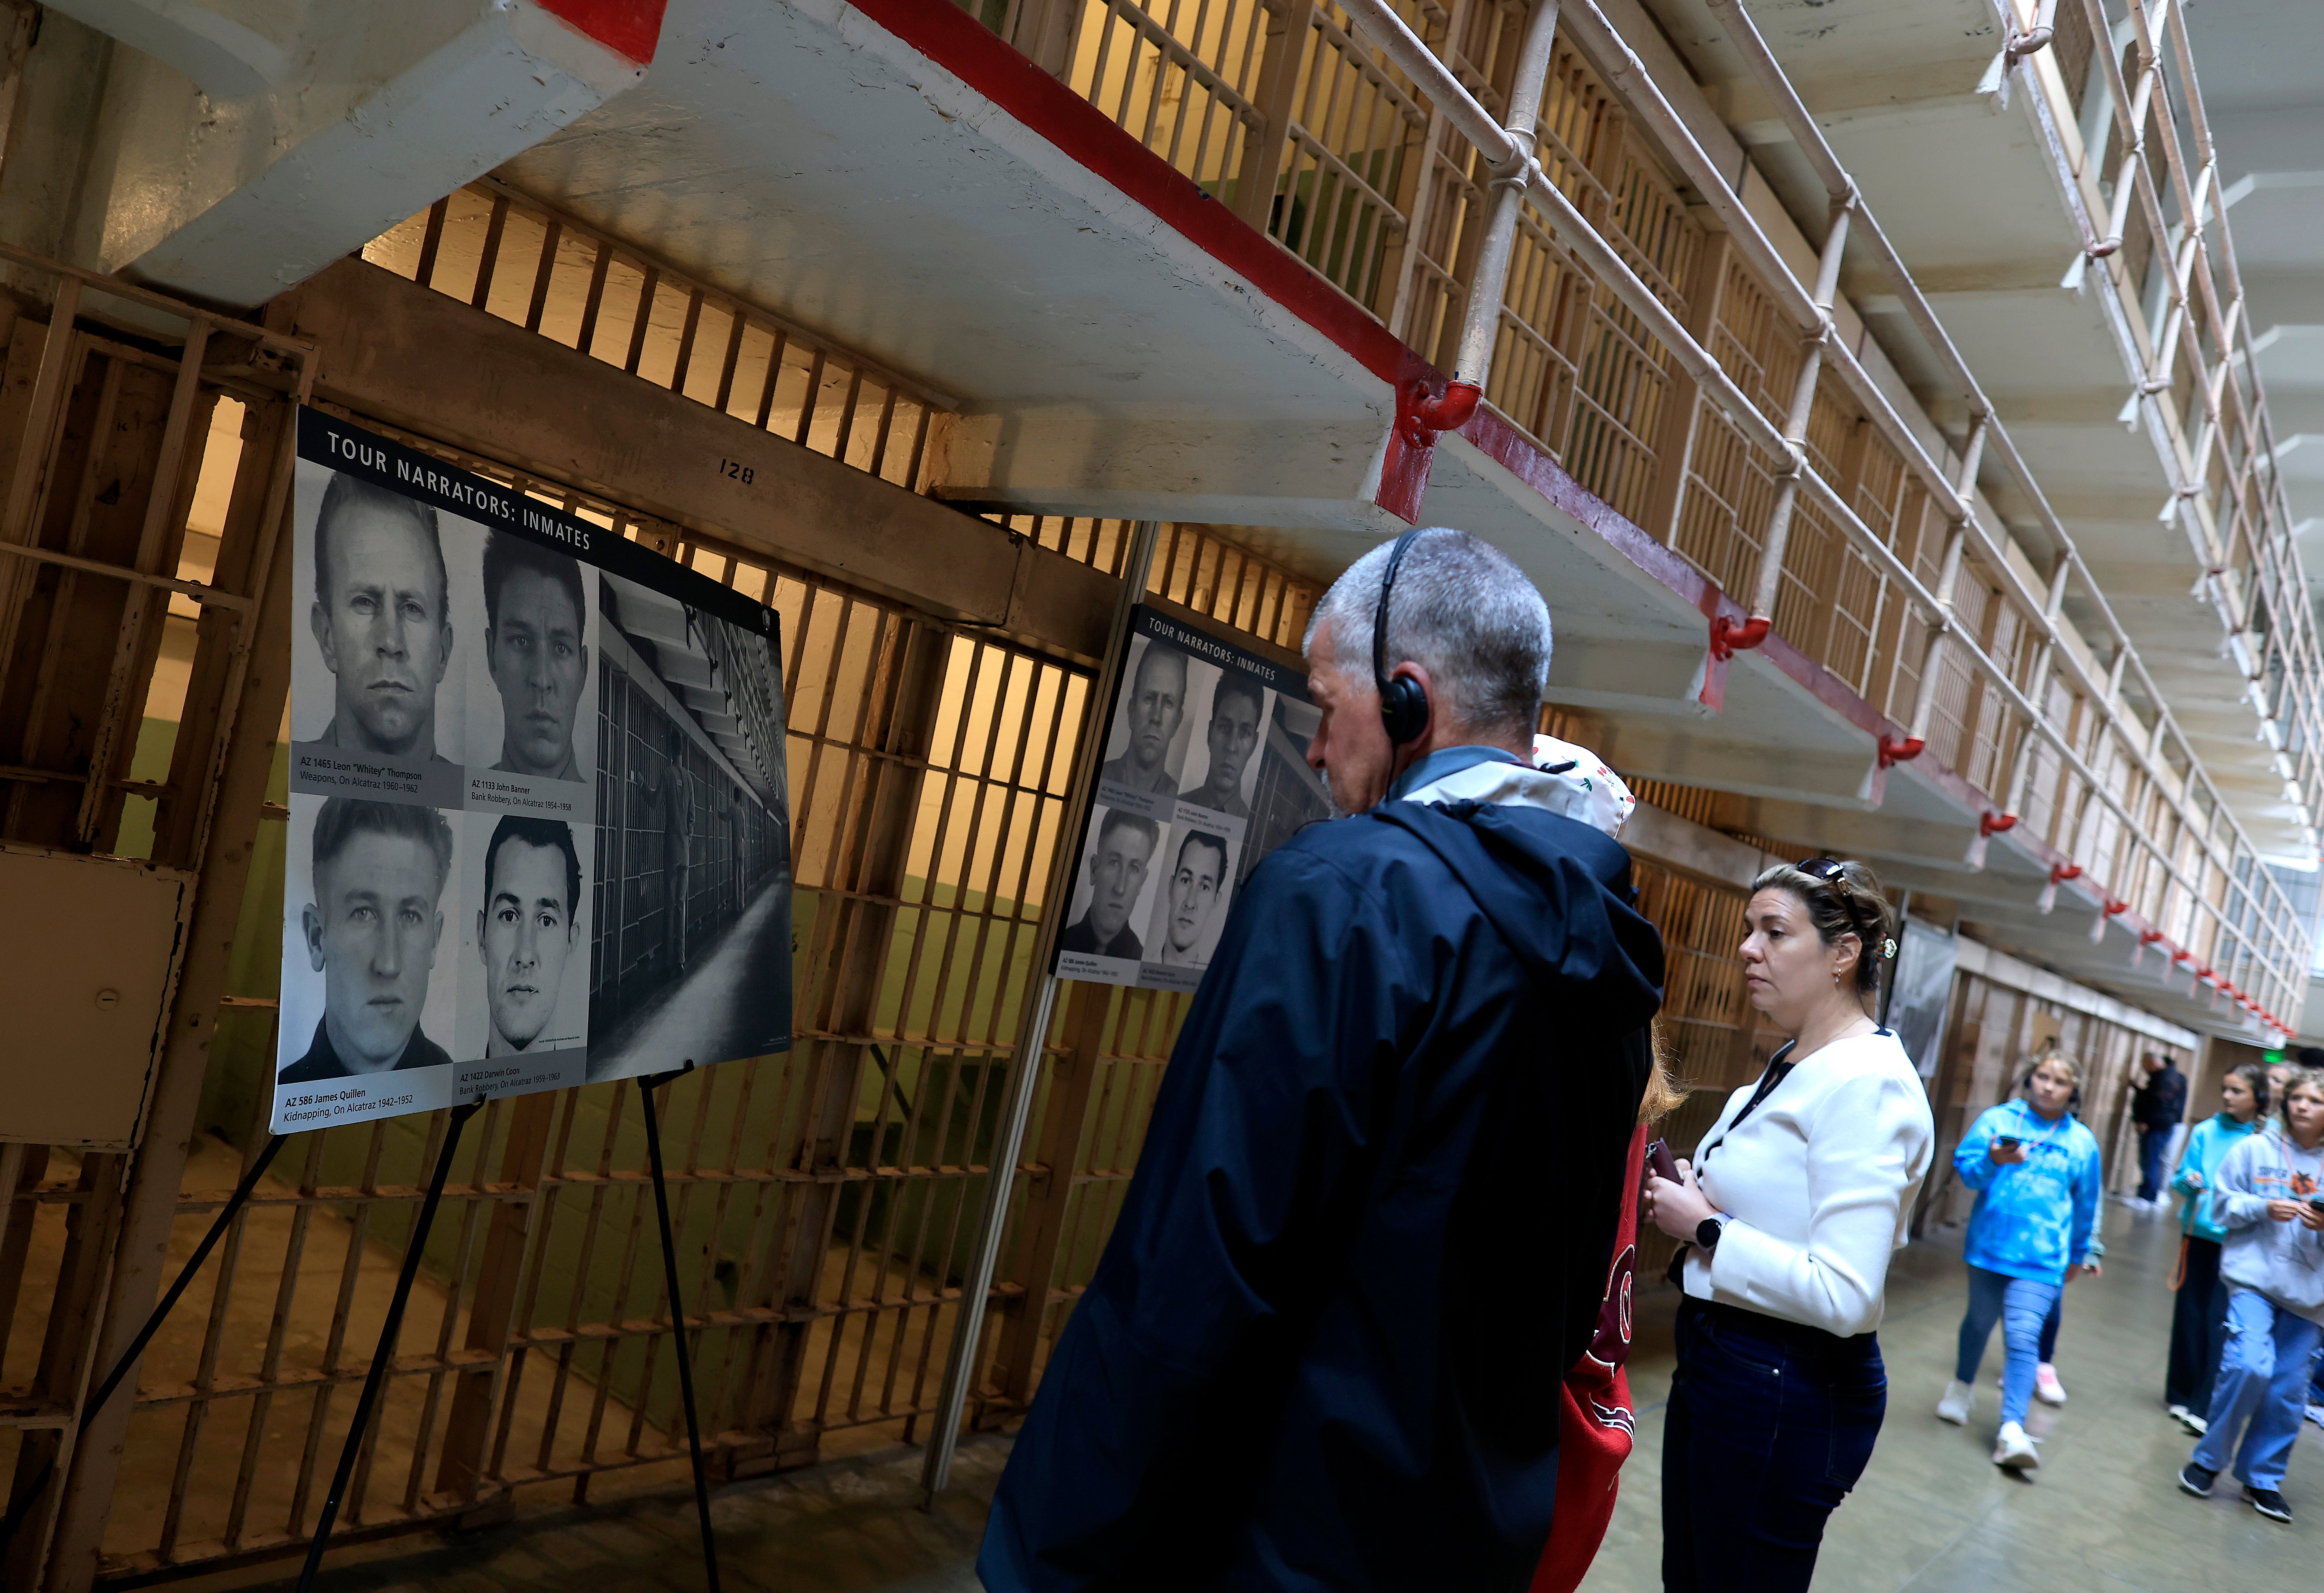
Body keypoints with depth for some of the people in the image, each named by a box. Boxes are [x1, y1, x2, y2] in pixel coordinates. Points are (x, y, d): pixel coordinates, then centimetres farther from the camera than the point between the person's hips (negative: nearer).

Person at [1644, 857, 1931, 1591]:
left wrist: (1705, 1227, -18)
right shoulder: (1788, 1066, 10)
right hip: (1714, 1361, 9)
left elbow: (1844, 1296, -27)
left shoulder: (1868, 1083, -21)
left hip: (1788, 1392, -9)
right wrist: (1689, 1197, 3)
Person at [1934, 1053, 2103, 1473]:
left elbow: (2085, 1205, 15)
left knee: (2024, 1336, -12)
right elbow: (1965, 1167, -8)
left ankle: (2012, 1430, -13)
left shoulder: (2082, 1142, 4)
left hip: (2041, 1258, -1)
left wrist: (2080, 1254, 23)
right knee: (1979, 1320, 16)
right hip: (1989, 1246, 1)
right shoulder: (1998, 1119, -1)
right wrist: (1994, 1160, -29)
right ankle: (1962, 1387, 42)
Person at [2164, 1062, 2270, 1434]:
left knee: (2222, 1323, -7)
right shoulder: (2207, 1131, 3)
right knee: (2191, 1315, 9)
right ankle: (2181, 1394, 23)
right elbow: (2179, 1178, 7)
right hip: (2200, 1232, 2)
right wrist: (2188, 1181, -15)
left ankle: (2206, 1407, -3)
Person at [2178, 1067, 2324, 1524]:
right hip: (2254, 1277, -2)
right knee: (2249, 1365, -18)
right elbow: (2222, 1204, 4)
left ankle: (2263, 1478, 24)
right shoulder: (2256, 1149, 1)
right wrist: (2263, 1208, -13)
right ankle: (2209, 1459, 3)